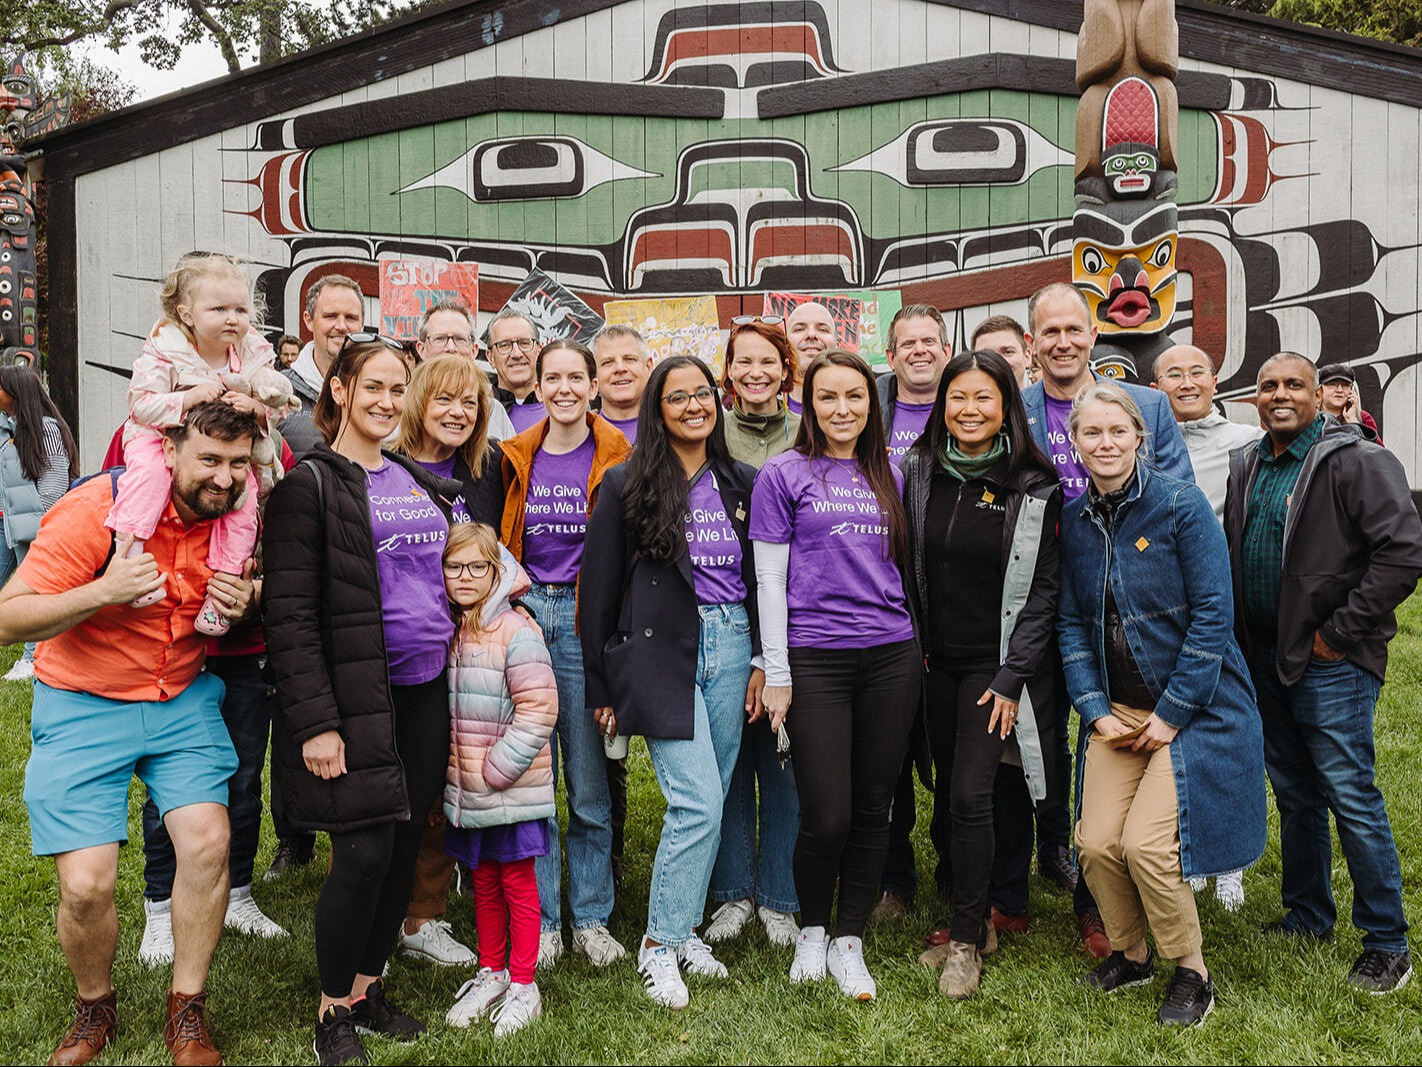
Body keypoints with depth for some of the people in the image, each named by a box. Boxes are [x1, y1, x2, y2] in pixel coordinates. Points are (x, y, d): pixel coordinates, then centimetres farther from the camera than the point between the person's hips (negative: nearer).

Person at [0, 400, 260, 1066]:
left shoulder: (236, 514, -5)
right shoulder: (98, 511, -21)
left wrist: (241, 603, -10)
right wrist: (102, 592, -35)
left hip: (183, 699, 4)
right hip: (83, 706, -3)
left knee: (207, 842, -12)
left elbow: (246, 586, 15)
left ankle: (186, 1012, 10)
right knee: (85, 885, -10)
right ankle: (95, 1009, 22)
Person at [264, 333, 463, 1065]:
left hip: (426, 691, 6)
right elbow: (289, 613, -13)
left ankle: (367, 988, 27)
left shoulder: (421, 481, 14)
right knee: (363, 853, -6)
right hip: (358, 698, -6)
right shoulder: (311, 483, -7)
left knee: (404, 846, 11)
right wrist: (315, 722, -18)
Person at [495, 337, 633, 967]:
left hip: (587, 619, -2)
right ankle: (541, 921, 17)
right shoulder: (516, 459, 9)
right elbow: (499, 545, 16)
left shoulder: (617, 459, 1)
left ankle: (591, 919, 18)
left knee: (589, 783, 4)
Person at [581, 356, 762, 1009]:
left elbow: (761, 579, 14)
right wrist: (600, 686, -1)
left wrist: (762, 662, 6)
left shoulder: (742, 485, 10)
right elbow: (599, 586, 0)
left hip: (731, 647, 4)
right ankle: (659, 944, 5)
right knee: (698, 802, -11)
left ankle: (683, 929, 25)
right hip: (660, 651, -4)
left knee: (710, 801, 9)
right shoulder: (626, 486, -1)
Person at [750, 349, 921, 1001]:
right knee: (826, 815, -5)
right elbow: (769, 578, -2)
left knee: (873, 809, 7)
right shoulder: (783, 475, 1)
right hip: (815, 660, -4)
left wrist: (919, 644, 14)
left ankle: (848, 941, 22)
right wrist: (776, 672, -6)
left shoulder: (888, 476, 14)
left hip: (892, 657, 4)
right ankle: (811, 931, 21)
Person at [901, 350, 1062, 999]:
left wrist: (1011, 677, -10)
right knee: (947, 792, 10)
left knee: (971, 796, -9)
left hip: (995, 665, -4)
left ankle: (966, 942, 6)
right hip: (936, 661, 4)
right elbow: (906, 568, 9)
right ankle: (972, 919, 29)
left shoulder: (1033, 489, -7)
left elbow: (1043, 591, -6)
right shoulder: (919, 472, 2)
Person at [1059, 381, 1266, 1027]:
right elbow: (1071, 624, 7)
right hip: (1115, 710, 5)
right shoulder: (1073, 520, 4)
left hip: (1196, 705, -4)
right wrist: (1094, 710, -4)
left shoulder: (1181, 504, -11)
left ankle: (1191, 971, 12)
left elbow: (1213, 614, -13)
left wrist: (1172, 713, -13)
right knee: (1097, 842, -3)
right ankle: (1130, 954, 25)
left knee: (1146, 844, -13)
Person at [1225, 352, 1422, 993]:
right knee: (1294, 796, 17)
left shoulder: (1356, 463, -11)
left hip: (1330, 663, -7)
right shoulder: (1244, 468, 10)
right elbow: (1228, 554, 20)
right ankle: (1308, 917, 31)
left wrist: (1338, 632, -17)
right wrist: (1241, 638, 9)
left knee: (1351, 797, -4)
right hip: (1264, 658, 7)